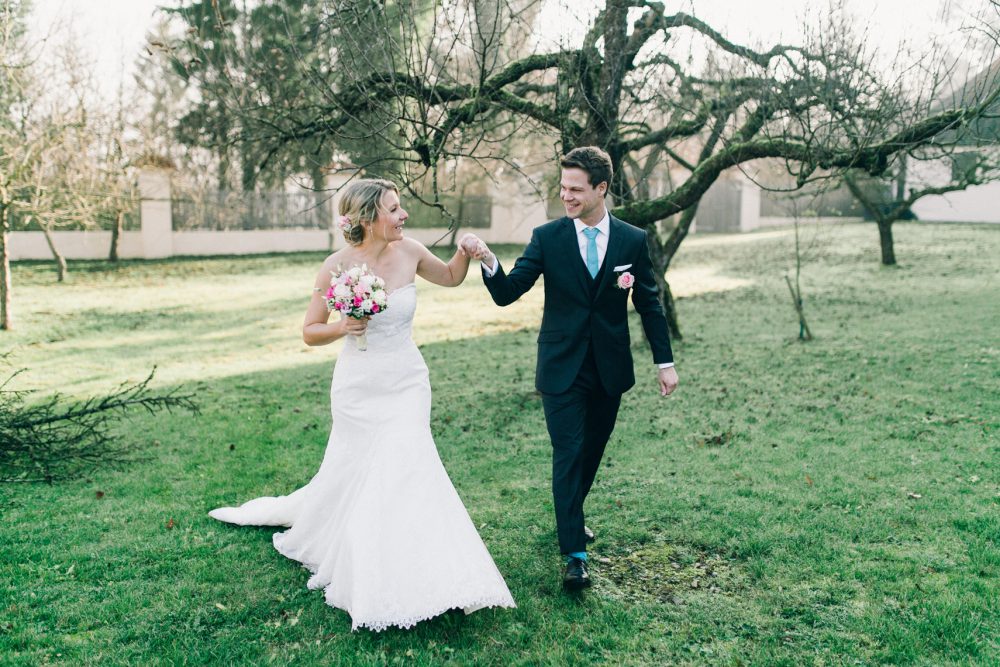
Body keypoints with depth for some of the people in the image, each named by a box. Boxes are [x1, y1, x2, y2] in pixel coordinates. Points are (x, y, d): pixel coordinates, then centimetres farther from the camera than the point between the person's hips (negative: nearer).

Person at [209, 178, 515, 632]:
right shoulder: (337, 266, -13)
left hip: (407, 385, 2)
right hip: (359, 387, -2)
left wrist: (466, 250, -6)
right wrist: (342, 328, -24)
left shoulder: (409, 252, -6)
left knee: (403, 468, -6)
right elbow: (310, 333, -4)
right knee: (353, 473, 11)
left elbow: (451, 277, 14)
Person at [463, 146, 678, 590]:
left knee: (592, 450, 17)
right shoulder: (547, 237, -5)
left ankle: (571, 516, 42)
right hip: (563, 368, -2)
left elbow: (649, 304, 6)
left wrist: (665, 361, 6)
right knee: (568, 455, -4)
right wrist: (488, 261, -30)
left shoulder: (633, 240, -1)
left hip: (610, 369, 3)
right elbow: (507, 293, -10)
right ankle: (573, 553, 4)